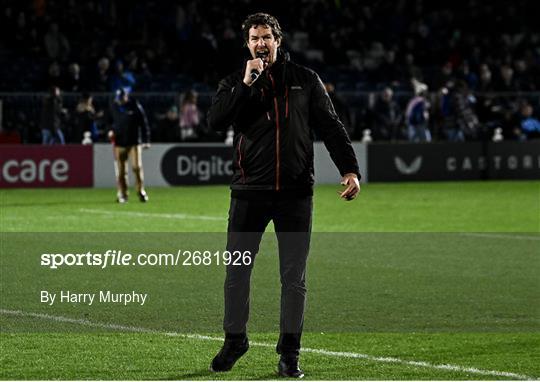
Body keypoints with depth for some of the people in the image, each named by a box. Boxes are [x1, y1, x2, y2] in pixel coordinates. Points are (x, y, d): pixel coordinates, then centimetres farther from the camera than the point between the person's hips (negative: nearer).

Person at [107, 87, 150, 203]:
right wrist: (110, 131, -1)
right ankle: (122, 194, 10)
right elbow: (109, 120, 20)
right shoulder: (113, 107, 5)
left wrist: (146, 140, -3)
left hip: (134, 142, -2)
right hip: (119, 143, 2)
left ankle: (140, 191, 3)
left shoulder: (135, 106, -4)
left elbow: (144, 123, 0)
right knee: (120, 170, 1)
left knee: (137, 167, -10)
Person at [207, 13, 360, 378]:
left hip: (295, 193, 0)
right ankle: (235, 340, 20)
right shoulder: (235, 83, 7)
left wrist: (350, 169, -6)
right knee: (237, 270, 3)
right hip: (249, 193, 0)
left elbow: (330, 126, 6)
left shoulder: (306, 80, 8)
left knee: (294, 276, 2)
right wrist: (247, 83, -14)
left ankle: (290, 351, 10)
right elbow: (216, 120, -9)